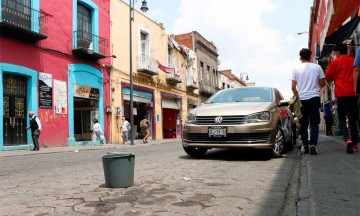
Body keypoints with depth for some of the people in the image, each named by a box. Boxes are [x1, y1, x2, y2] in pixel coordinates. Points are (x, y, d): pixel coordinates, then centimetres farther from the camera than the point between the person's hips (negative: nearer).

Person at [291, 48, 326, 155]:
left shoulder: (296, 69, 0)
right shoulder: (317, 67, 2)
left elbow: (293, 87, -2)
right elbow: (322, 84, 6)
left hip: (302, 99, 0)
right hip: (314, 98, 0)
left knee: (303, 124, 10)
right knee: (314, 123, 2)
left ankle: (305, 146, 15)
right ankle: (313, 145, -10)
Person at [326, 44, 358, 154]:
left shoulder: (336, 62, 0)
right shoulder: (354, 60, 15)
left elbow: (329, 77, 8)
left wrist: (329, 65, 18)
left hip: (342, 93, -5)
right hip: (354, 93, 5)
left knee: (342, 120, -4)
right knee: (353, 119, 12)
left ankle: (348, 140, -27)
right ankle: (354, 143, 13)